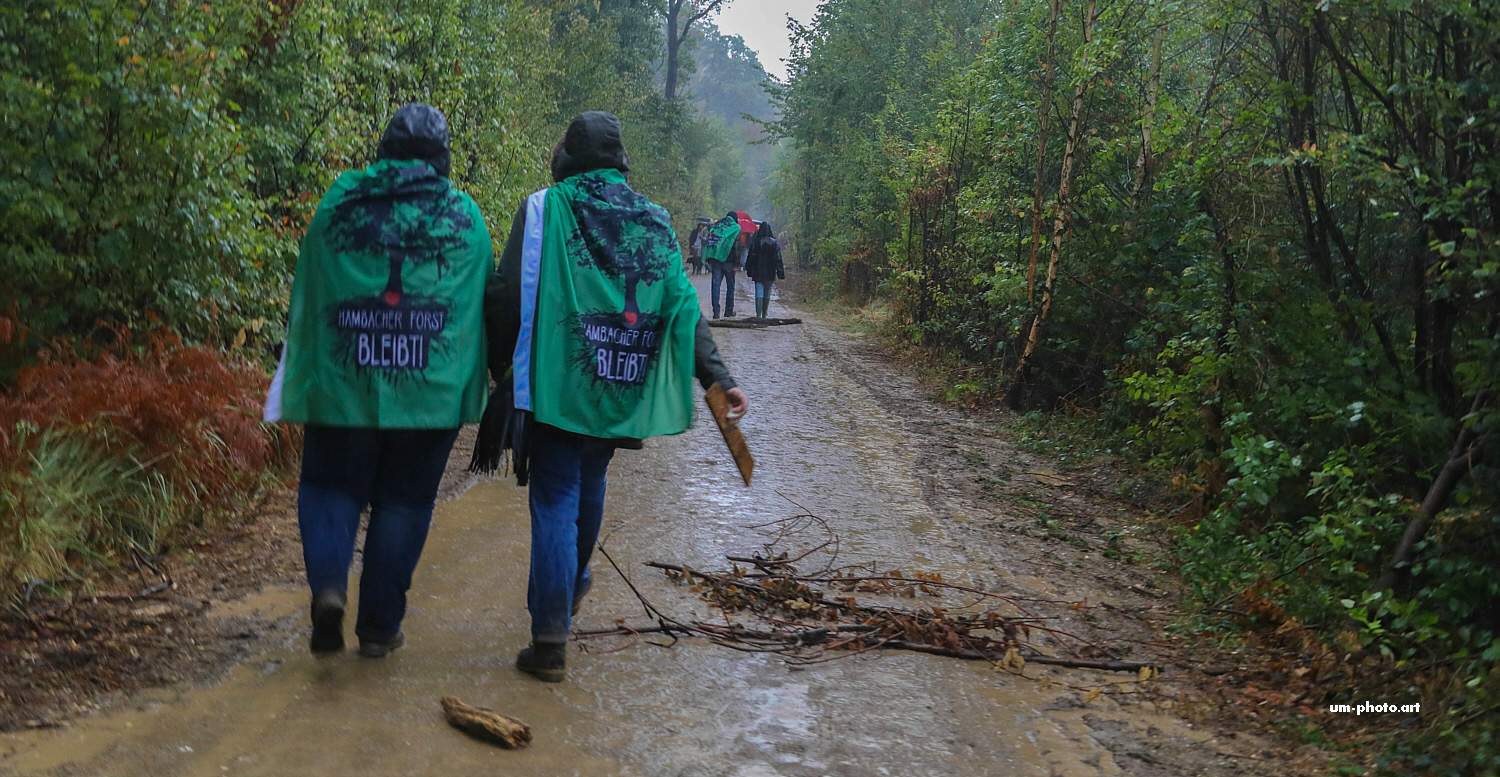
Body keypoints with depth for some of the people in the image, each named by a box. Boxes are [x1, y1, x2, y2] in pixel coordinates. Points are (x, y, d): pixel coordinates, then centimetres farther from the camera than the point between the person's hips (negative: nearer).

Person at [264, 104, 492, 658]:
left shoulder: (339, 205, 3)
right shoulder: (464, 214, 3)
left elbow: (307, 300, 8)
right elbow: (482, 307, 8)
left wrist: (300, 387, 18)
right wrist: (470, 388, 19)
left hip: (344, 386, 0)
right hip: (431, 391, 0)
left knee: (331, 487, 14)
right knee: (403, 503, 11)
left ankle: (328, 582, -9)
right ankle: (379, 625, 16)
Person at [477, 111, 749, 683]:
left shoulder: (543, 209, -5)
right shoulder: (653, 221, 6)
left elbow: (509, 294, -10)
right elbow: (683, 306, 2)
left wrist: (498, 364, 2)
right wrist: (718, 378, 4)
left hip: (555, 383, -4)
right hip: (620, 392, 4)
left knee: (555, 501, -1)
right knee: (589, 487, 24)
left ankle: (551, 640, -4)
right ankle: (571, 588, 46)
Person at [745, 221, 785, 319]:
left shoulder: (755, 242, -4)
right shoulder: (775, 243, -4)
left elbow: (750, 258, 0)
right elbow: (778, 260, -3)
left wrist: (749, 271, 8)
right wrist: (781, 274, -1)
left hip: (758, 274, -1)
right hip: (770, 274, 1)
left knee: (759, 293, -5)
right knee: (767, 294, 14)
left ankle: (758, 314, -19)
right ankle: (764, 315, 21)